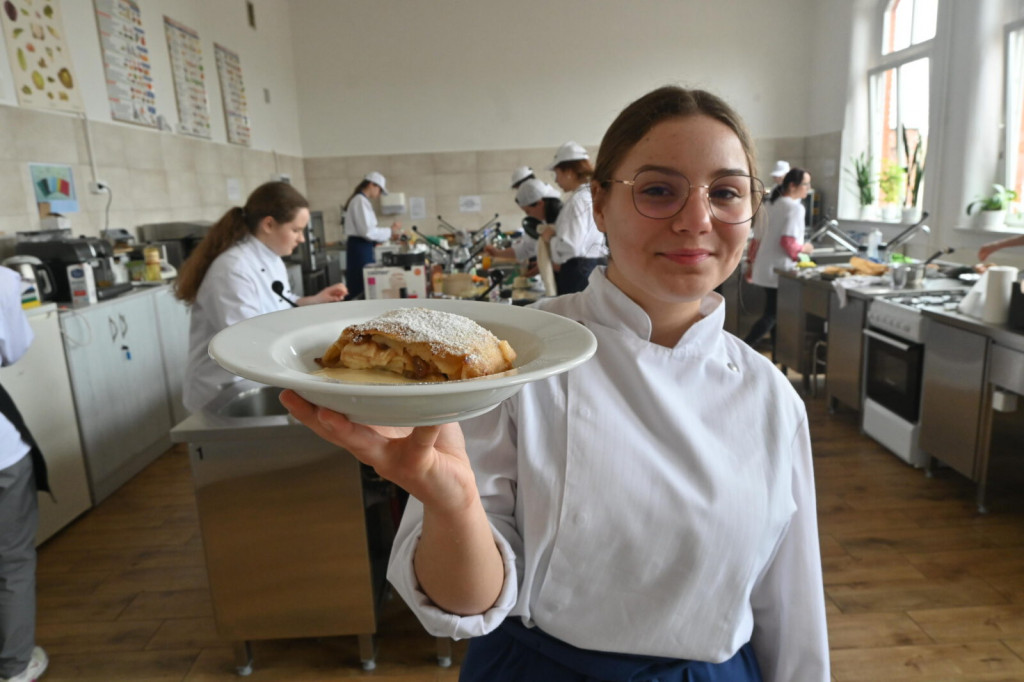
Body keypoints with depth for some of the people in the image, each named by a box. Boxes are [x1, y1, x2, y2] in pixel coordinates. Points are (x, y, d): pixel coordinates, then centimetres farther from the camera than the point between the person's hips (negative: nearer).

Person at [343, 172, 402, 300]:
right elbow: (366, 231, -21)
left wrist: (388, 235, 13)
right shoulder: (361, 201, -13)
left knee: (360, 284, 9)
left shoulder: (360, 200, 18)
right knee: (363, 285, -9)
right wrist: (390, 231, -11)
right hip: (360, 248, -10)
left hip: (361, 247, 10)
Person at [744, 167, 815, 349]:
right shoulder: (795, 207, -13)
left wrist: (751, 262, 20)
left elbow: (758, 237, 16)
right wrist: (803, 248, -5)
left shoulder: (774, 204, 13)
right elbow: (787, 242, -23)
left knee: (774, 313, 16)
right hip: (779, 269, -9)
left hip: (765, 266, 9)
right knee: (772, 315, -4)